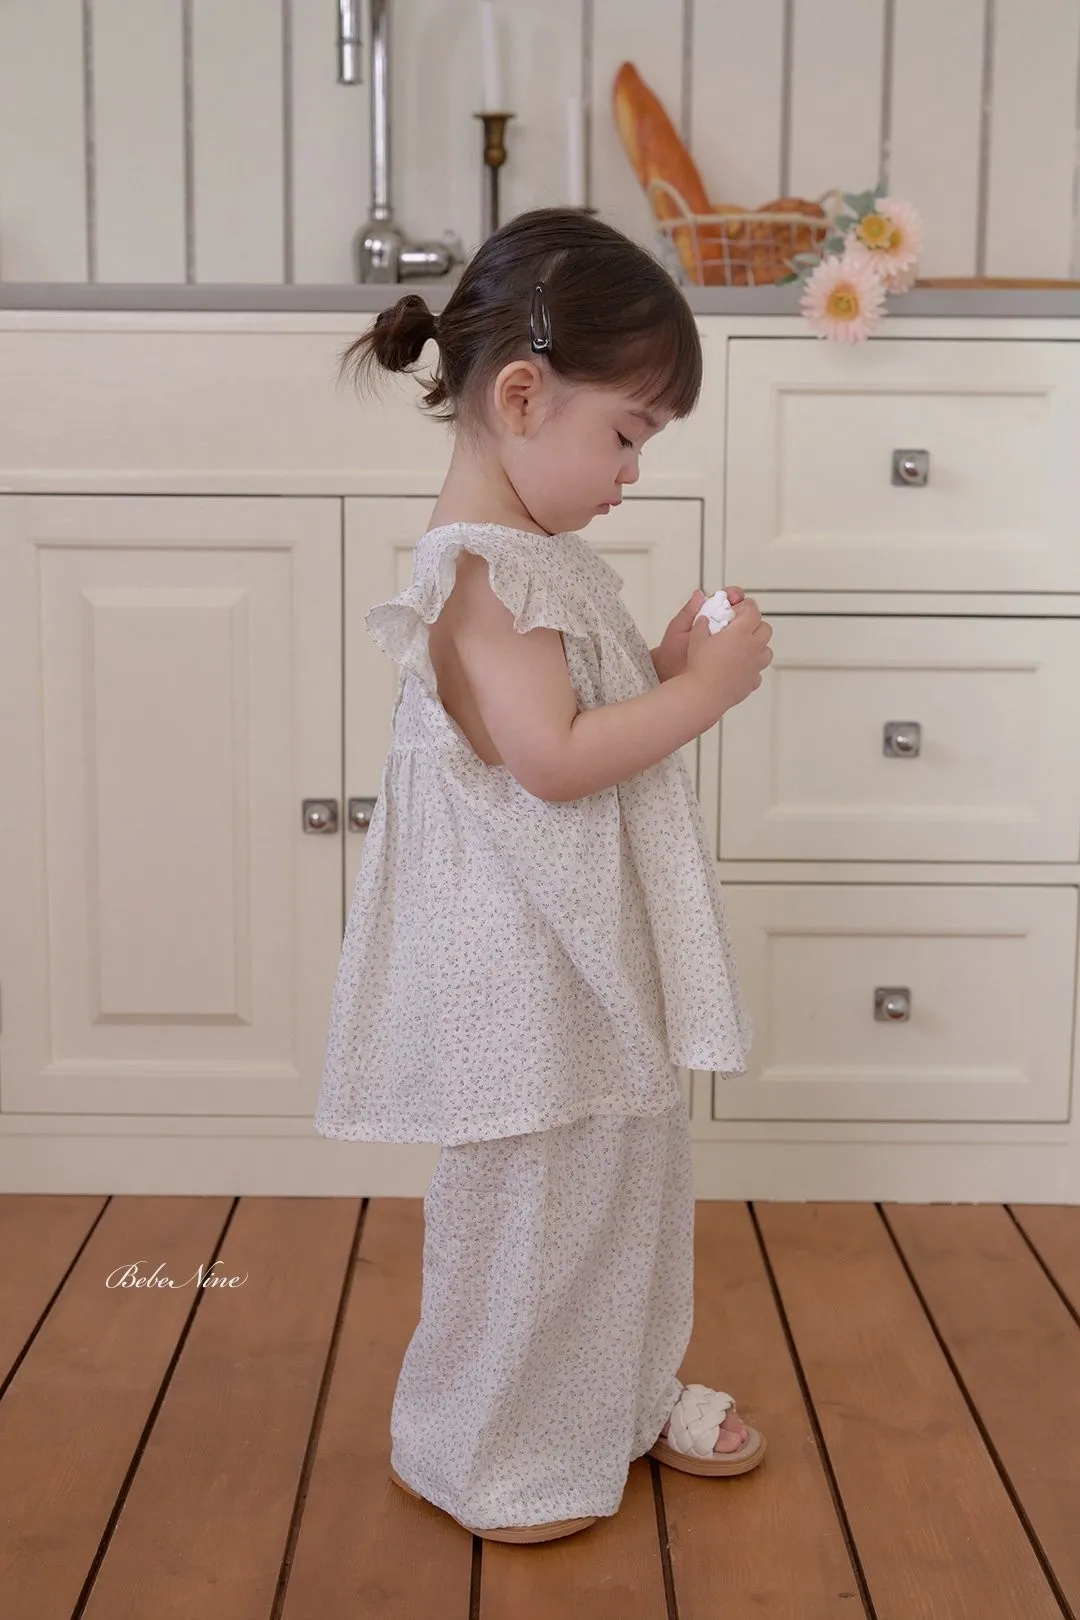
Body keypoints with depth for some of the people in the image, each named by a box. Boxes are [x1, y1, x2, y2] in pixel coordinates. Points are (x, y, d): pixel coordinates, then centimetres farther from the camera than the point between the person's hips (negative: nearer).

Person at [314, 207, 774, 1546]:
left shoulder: (531, 556, 11)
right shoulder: (482, 569, -21)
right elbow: (553, 758, -27)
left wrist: (666, 666, 3)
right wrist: (705, 688, -19)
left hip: (588, 953, 10)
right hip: (527, 968, -10)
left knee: (630, 1167, 22)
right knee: (527, 1202, 5)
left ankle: (625, 1394, 42)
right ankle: (476, 1454, 25)